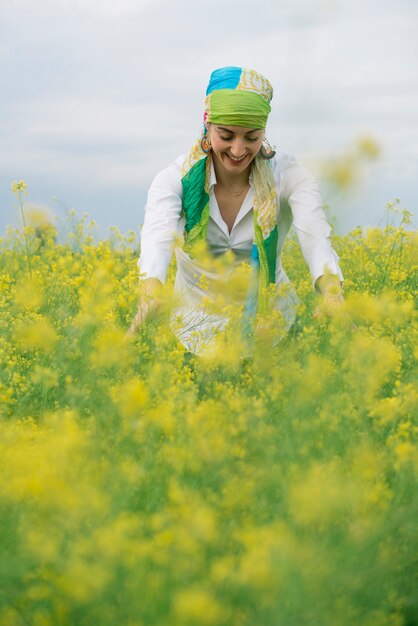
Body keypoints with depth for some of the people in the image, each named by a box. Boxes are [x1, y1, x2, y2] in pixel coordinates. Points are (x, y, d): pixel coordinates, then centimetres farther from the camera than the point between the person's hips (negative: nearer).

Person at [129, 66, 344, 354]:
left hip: (272, 320, 0)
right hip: (198, 328, 1)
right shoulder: (176, 179, -13)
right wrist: (151, 290, -53)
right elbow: (158, 236, -31)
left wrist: (332, 290, -49)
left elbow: (315, 235, -27)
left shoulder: (288, 175, -12)